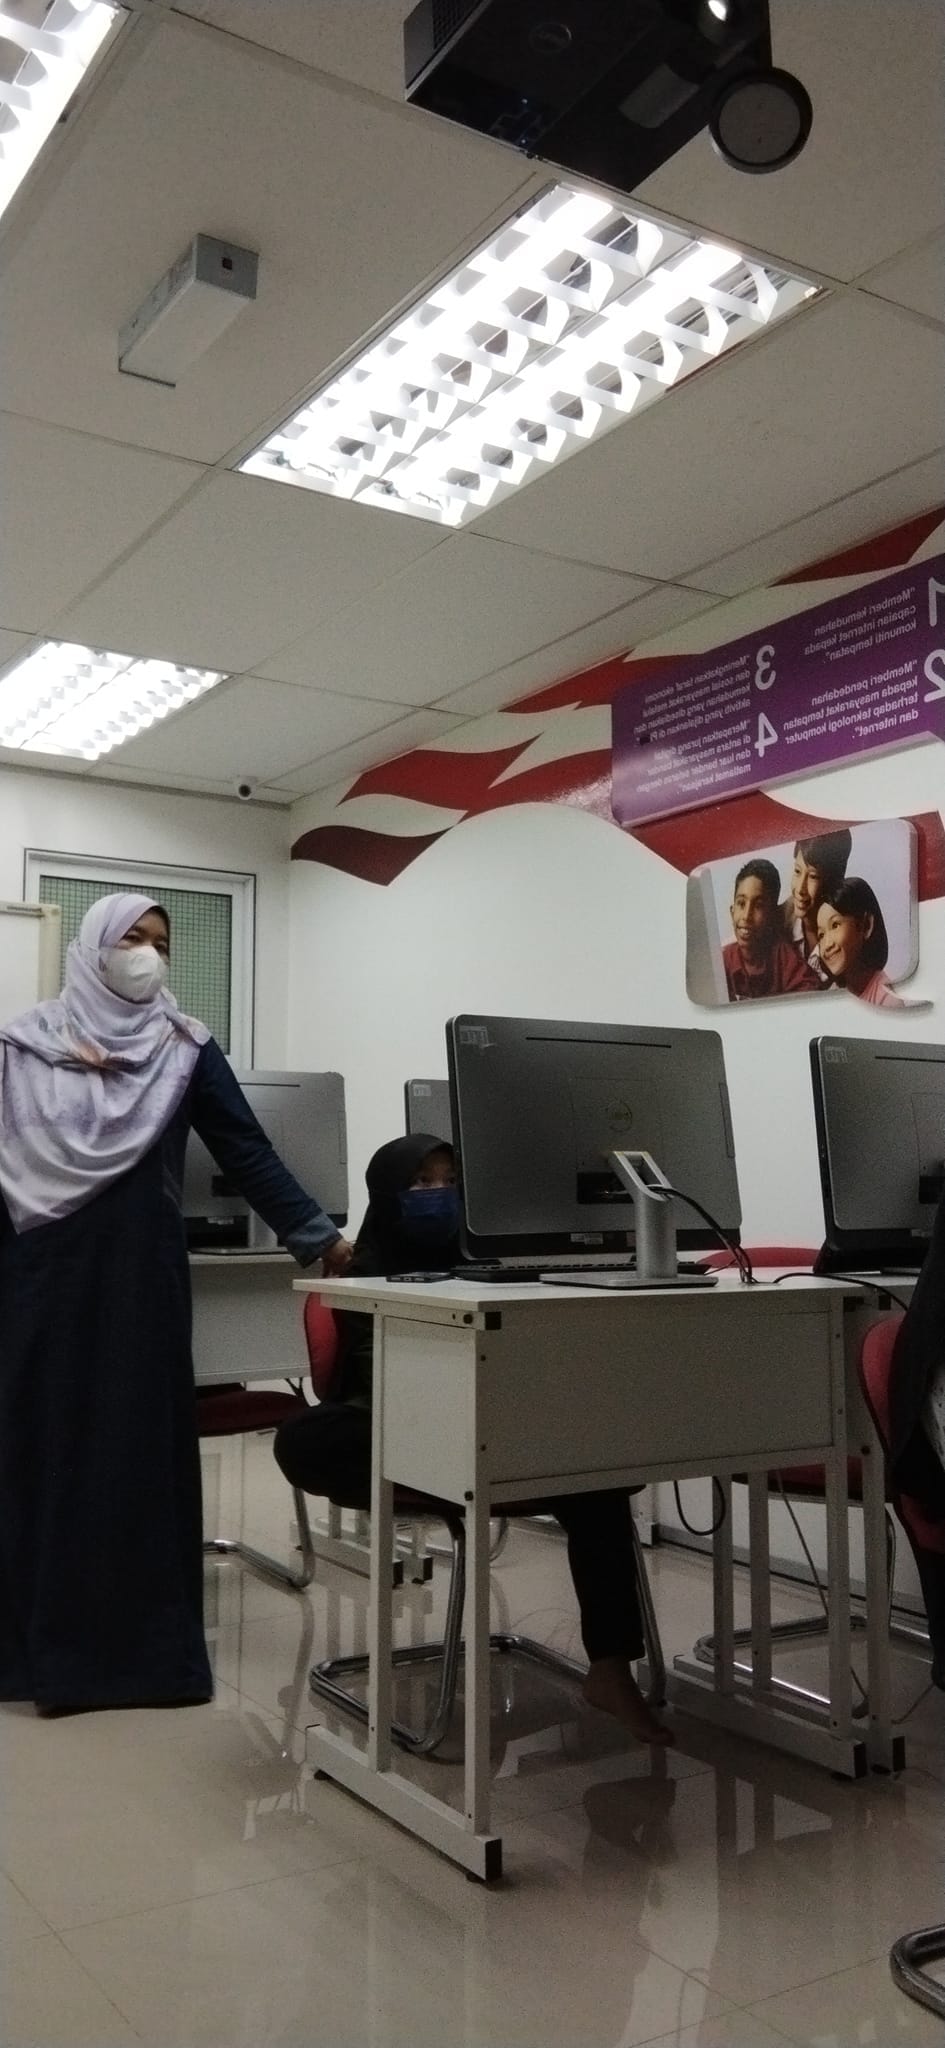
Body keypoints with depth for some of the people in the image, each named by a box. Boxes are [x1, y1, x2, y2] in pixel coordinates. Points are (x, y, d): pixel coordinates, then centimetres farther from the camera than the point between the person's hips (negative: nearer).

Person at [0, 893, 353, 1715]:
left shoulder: (186, 1048, 3)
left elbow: (249, 1151, 1)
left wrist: (319, 1235, -4)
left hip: (141, 1272, 0)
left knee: (143, 1443, 3)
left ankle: (147, 1640, 15)